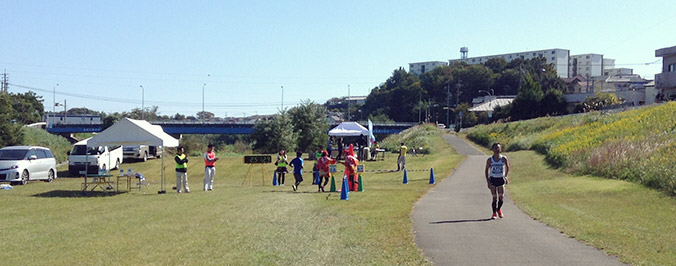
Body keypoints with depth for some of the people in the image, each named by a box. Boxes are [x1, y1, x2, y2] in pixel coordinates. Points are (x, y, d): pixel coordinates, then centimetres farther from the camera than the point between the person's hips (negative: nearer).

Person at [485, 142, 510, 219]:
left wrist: (506, 176, 2)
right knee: (494, 198, -1)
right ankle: (494, 213, 12)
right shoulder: (490, 160, -4)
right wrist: (487, 181, -1)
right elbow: (487, 170, 5)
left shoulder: (504, 158, -4)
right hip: (493, 179, 0)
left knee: (501, 197, -4)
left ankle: (499, 209, 24)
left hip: (501, 179, 0)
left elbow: (507, 167, 11)